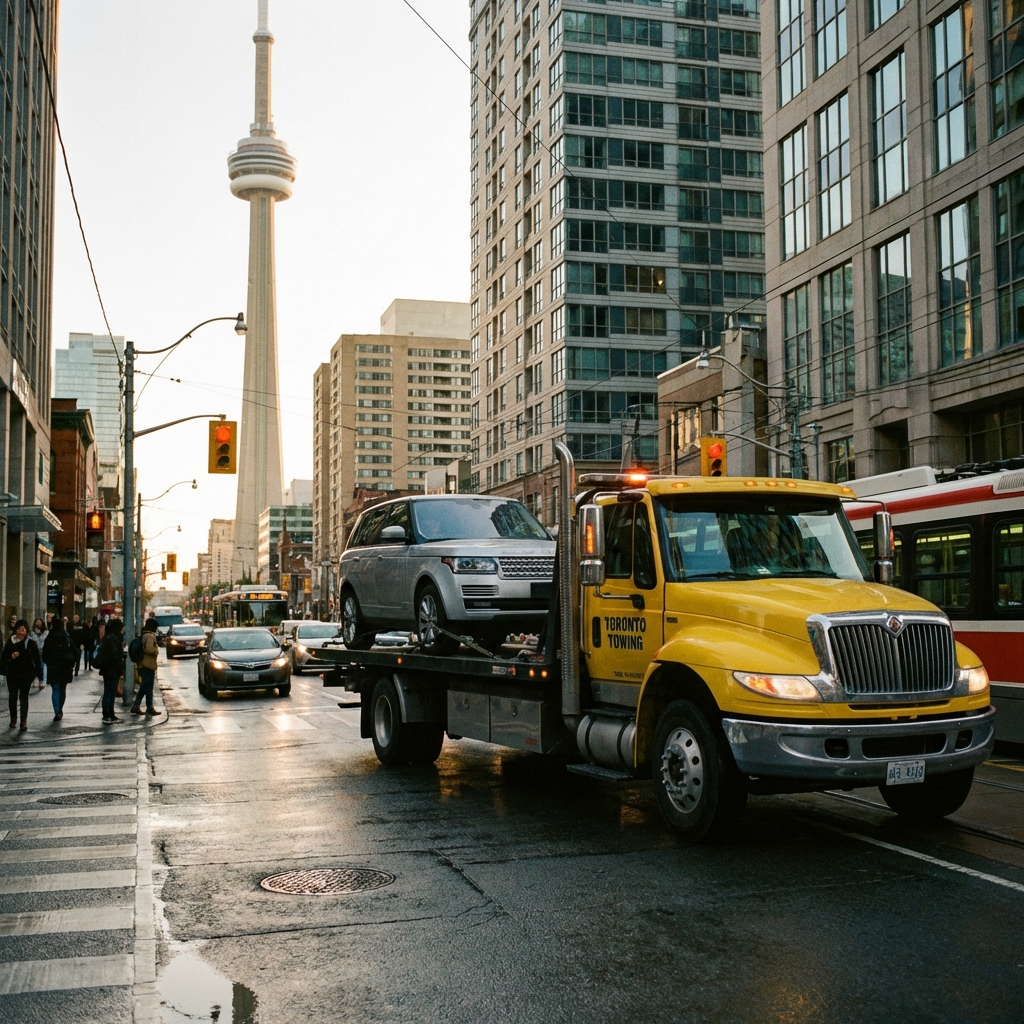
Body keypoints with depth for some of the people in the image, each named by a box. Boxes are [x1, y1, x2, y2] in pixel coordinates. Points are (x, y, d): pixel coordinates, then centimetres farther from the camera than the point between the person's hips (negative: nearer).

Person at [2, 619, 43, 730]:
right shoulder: (10, 642, 1)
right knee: (12, 696, 8)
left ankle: (24, 721, -2)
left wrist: (39, 674, -4)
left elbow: (36, 659, -1)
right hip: (12, 674, 2)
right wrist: (11, 657, -19)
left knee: (24, 697, -5)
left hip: (26, 674, -2)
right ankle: (13, 718, 30)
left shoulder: (30, 643, -2)